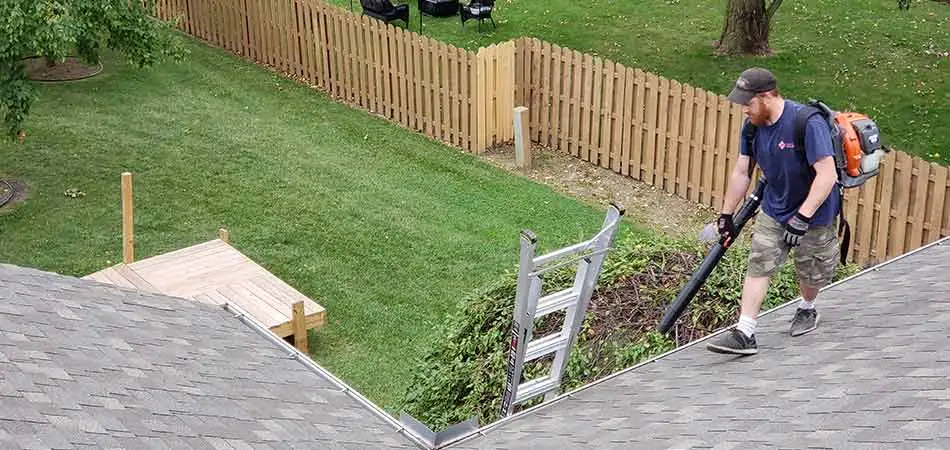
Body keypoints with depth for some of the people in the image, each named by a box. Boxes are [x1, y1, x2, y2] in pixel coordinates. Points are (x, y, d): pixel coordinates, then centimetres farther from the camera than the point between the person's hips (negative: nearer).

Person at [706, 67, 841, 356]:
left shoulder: (807, 123, -29)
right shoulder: (752, 125, -8)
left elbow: (827, 175, -32)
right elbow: (741, 173, 3)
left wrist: (802, 217, -36)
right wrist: (726, 215, 6)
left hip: (815, 213, -5)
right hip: (774, 210, 5)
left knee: (811, 272, 12)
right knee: (758, 266, -5)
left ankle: (807, 309, 44)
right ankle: (744, 334, -6)